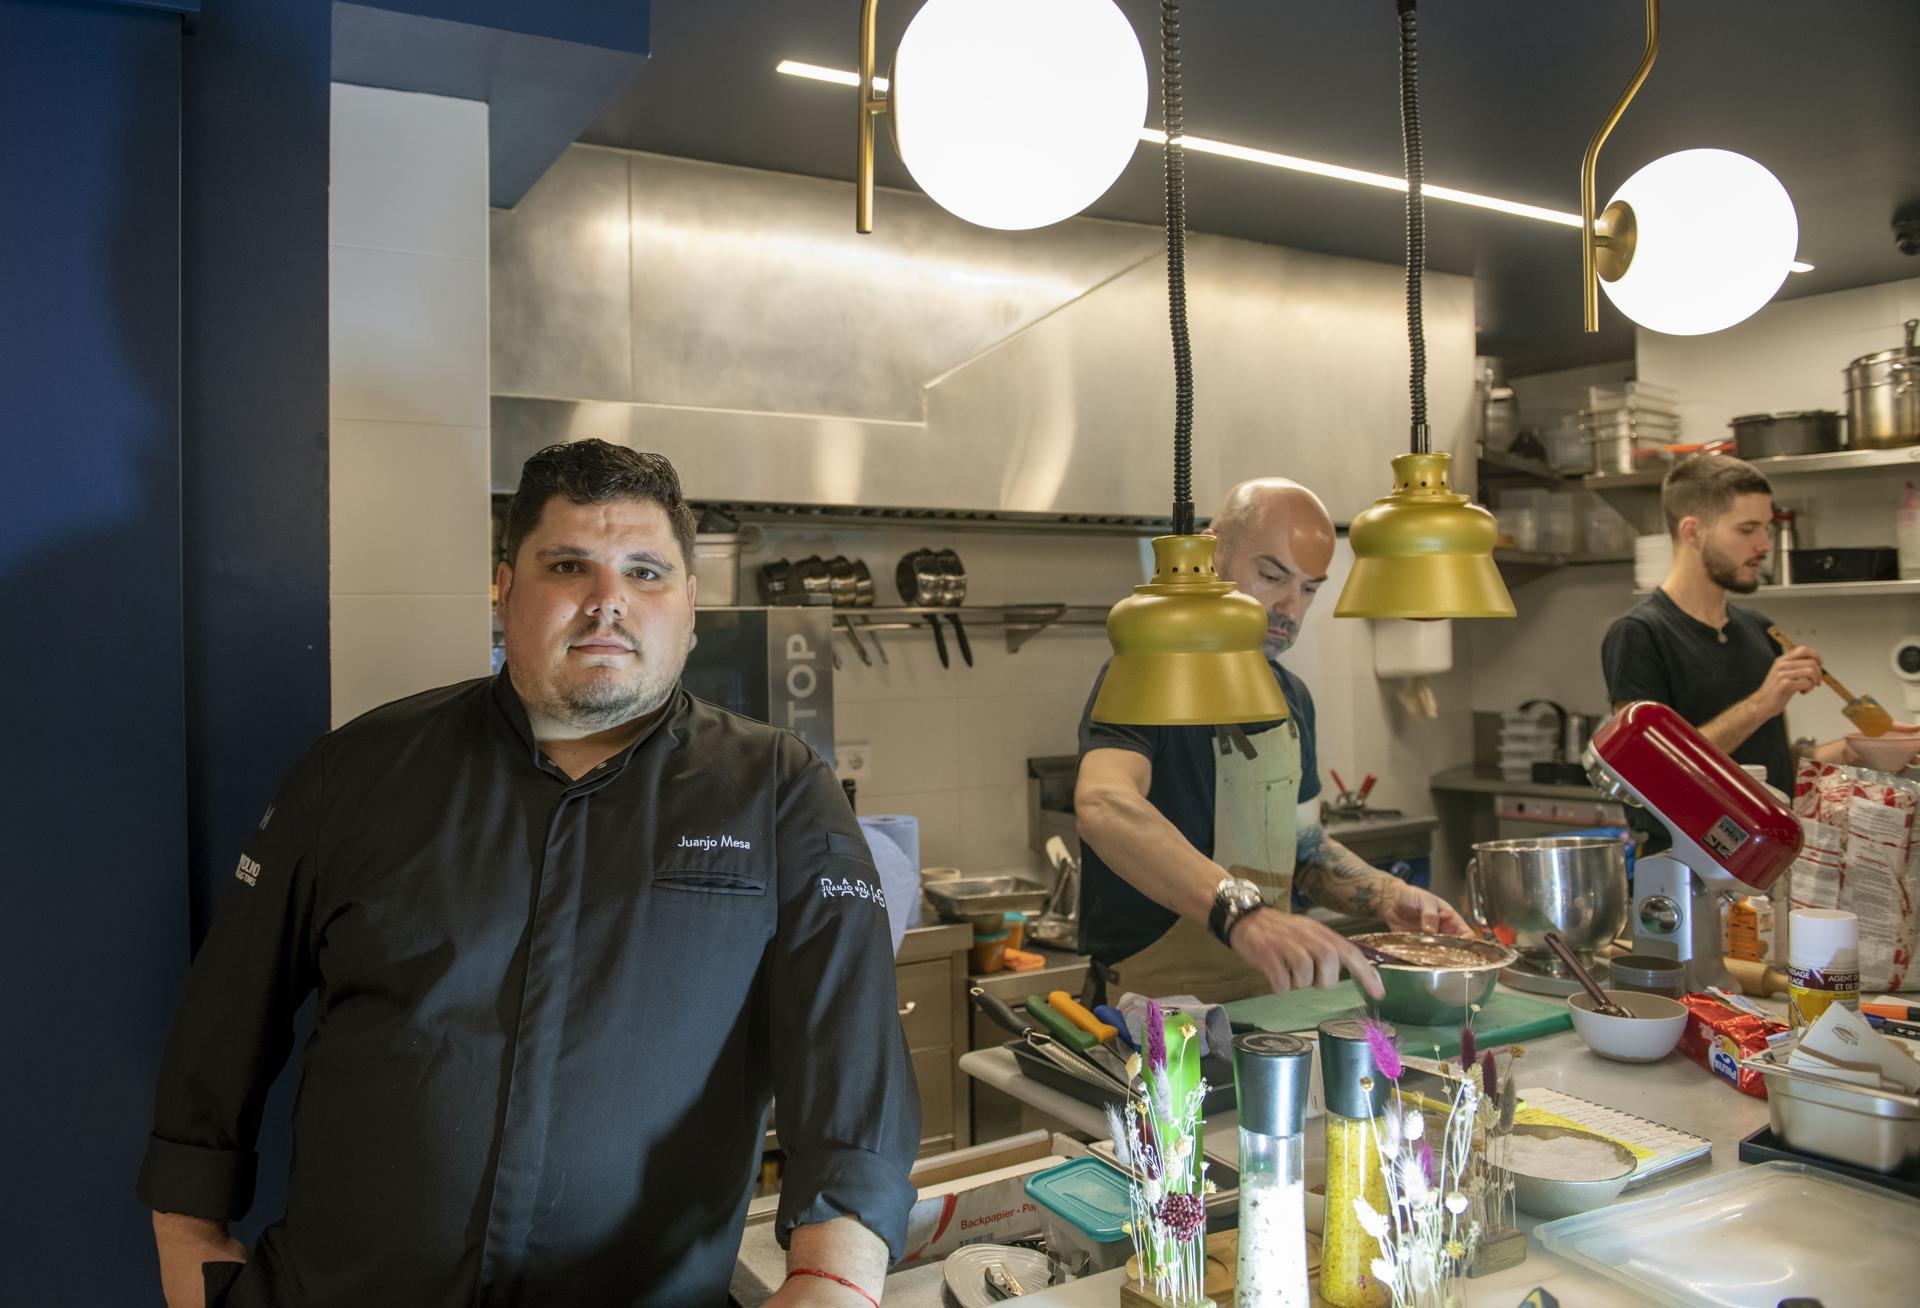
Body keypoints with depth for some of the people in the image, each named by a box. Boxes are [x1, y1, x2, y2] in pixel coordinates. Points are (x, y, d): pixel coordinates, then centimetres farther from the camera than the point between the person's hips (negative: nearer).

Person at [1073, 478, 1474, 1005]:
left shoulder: (1292, 698, 13)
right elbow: (1103, 806, -35)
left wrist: (1390, 898, 4)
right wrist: (1239, 909, -49)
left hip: (1267, 1001, 8)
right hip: (1154, 1012, -7)